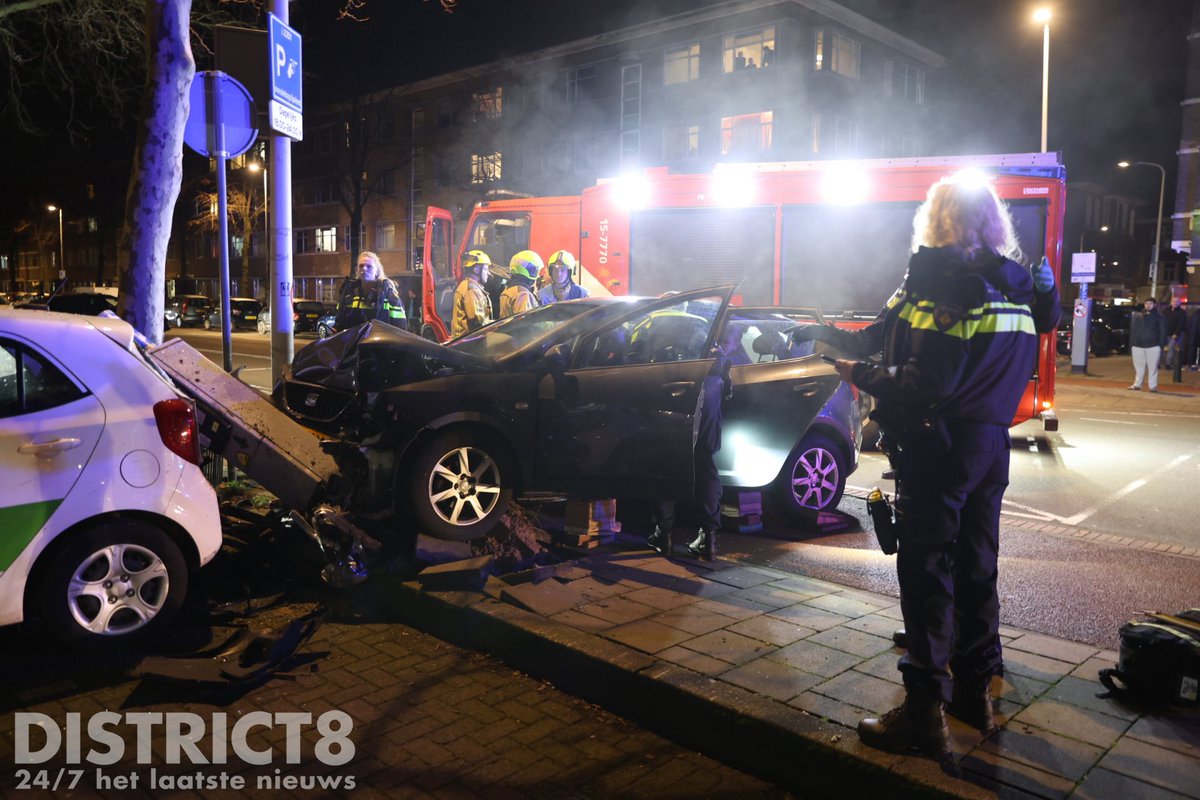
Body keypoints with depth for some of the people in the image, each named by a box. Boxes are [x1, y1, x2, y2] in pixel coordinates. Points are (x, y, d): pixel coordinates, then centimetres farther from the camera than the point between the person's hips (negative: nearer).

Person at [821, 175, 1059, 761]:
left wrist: (859, 374, -10)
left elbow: (926, 384, -23)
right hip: (991, 444, 9)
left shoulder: (948, 285, -17)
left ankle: (925, 713, 4)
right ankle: (976, 689, 31)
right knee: (975, 569, 17)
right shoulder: (1020, 288, 9)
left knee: (927, 574, -2)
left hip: (939, 448, -8)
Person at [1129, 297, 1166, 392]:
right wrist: (1131, 345, 6)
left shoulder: (1159, 318, 7)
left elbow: (1163, 332, 3)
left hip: (1153, 346, -2)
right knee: (1139, 366, 8)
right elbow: (1132, 332, 13)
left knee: (1153, 367, 0)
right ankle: (1137, 384, 16)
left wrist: (1161, 345, -7)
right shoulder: (1137, 317, 13)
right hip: (1137, 346, 2)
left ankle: (1153, 386, 5)